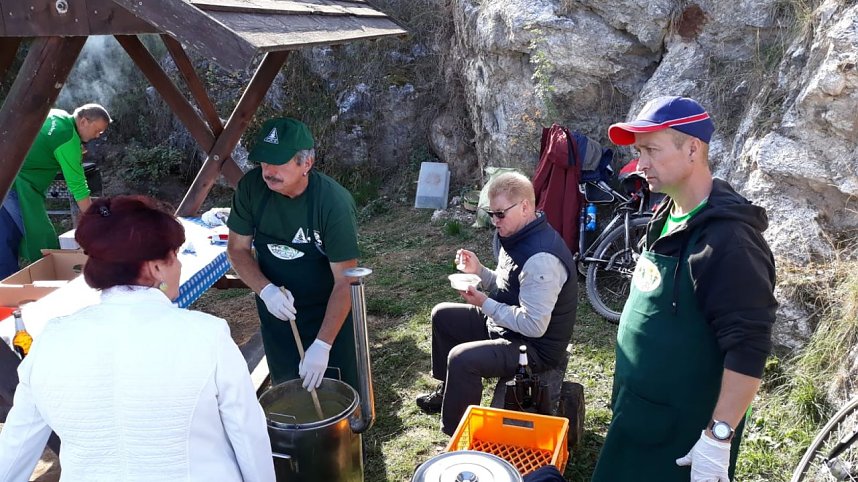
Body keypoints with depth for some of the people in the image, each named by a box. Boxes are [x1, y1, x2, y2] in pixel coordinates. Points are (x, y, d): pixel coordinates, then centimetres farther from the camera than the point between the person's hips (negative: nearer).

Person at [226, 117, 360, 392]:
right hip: (277, 312, 4)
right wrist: (266, 290, -22)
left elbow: (345, 280, -27)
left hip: (328, 312, -4)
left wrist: (322, 345, -31)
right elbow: (238, 249, -5)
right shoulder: (252, 187, -15)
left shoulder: (334, 202, -28)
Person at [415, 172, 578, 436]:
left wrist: (484, 304, -23)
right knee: (442, 315, 13)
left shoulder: (541, 258, -30)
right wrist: (478, 270, -3)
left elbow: (534, 325, -31)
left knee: (461, 358, -29)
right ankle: (446, 390, 29)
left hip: (535, 347, -10)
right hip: (506, 324, 11)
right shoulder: (519, 238, 2)